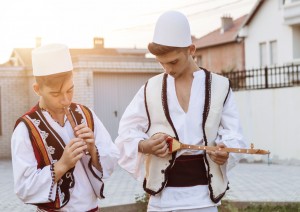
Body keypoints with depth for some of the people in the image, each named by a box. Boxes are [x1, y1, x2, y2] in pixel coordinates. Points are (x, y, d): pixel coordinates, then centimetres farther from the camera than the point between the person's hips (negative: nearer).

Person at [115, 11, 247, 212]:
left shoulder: (219, 86, 3)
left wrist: (225, 152, -20)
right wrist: (144, 146, -14)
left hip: (203, 195, -1)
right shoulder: (151, 88, 5)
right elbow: (127, 130, 7)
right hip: (162, 195, 1)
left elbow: (234, 135, 2)